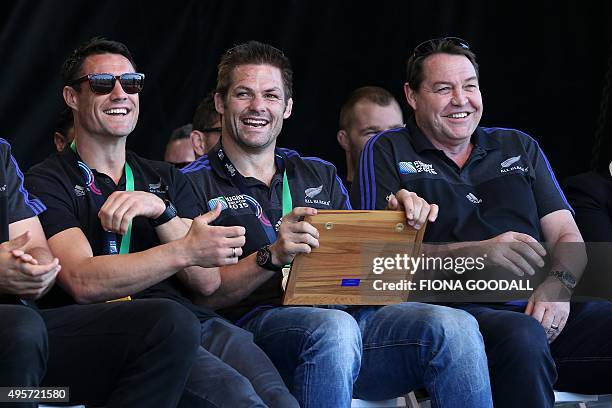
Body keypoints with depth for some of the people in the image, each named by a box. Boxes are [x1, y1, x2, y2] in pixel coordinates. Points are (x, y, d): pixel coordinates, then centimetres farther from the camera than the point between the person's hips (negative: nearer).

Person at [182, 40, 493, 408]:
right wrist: (272, 256, -17)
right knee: (334, 328, -40)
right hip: (258, 320, -4)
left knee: (455, 326, -25)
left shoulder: (320, 175, 28)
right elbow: (200, 295, -1)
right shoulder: (195, 183, 11)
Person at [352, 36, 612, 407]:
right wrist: (476, 252, -14)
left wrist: (559, 284, -7)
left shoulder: (519, 147, 25)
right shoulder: (387, 152, 14)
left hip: (544, 307, 4)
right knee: (523, 336, -39)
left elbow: (567, 237, 18)